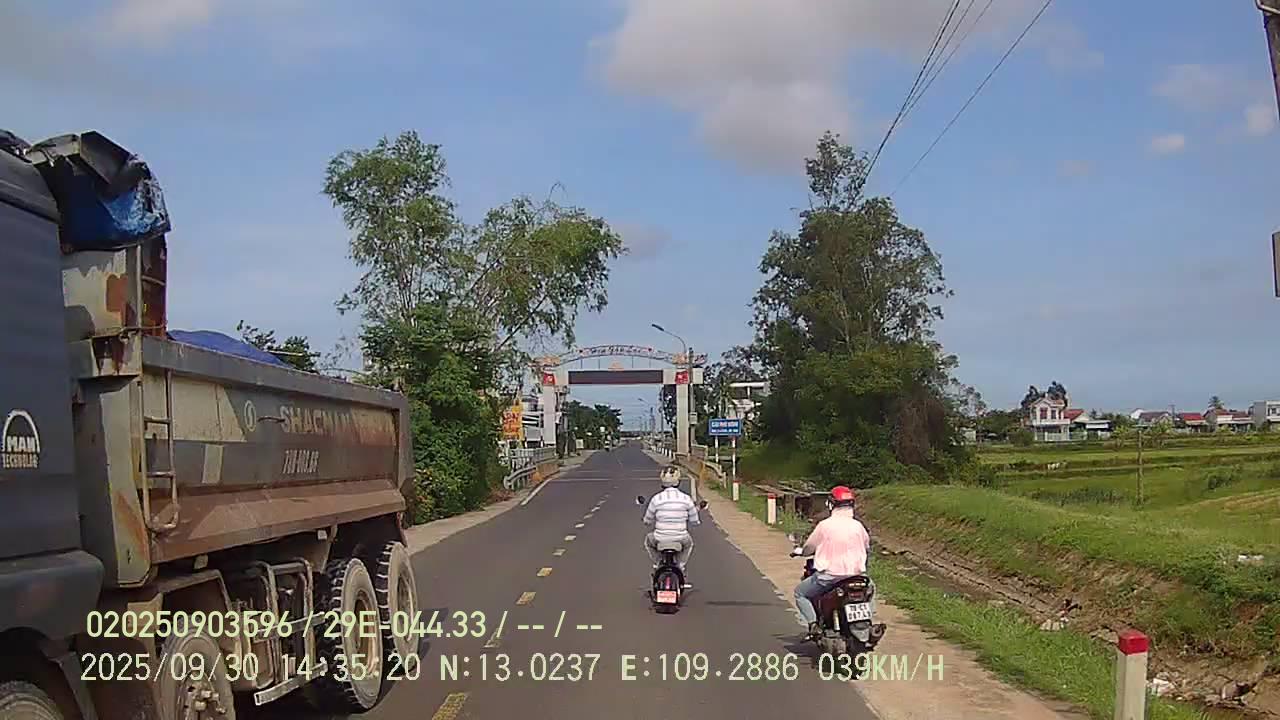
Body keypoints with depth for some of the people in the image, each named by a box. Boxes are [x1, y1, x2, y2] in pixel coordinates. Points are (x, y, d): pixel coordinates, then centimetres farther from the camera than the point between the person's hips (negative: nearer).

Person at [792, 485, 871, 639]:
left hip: (829, 575, -3)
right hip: (855, 574, 3)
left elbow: (809, 547, 3)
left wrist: (801, 551, 27)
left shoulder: (824, 525, -8)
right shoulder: (858, 526, 0)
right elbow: (867, 548, 16)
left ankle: (813, 623, -3)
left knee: (800, 592, 17)